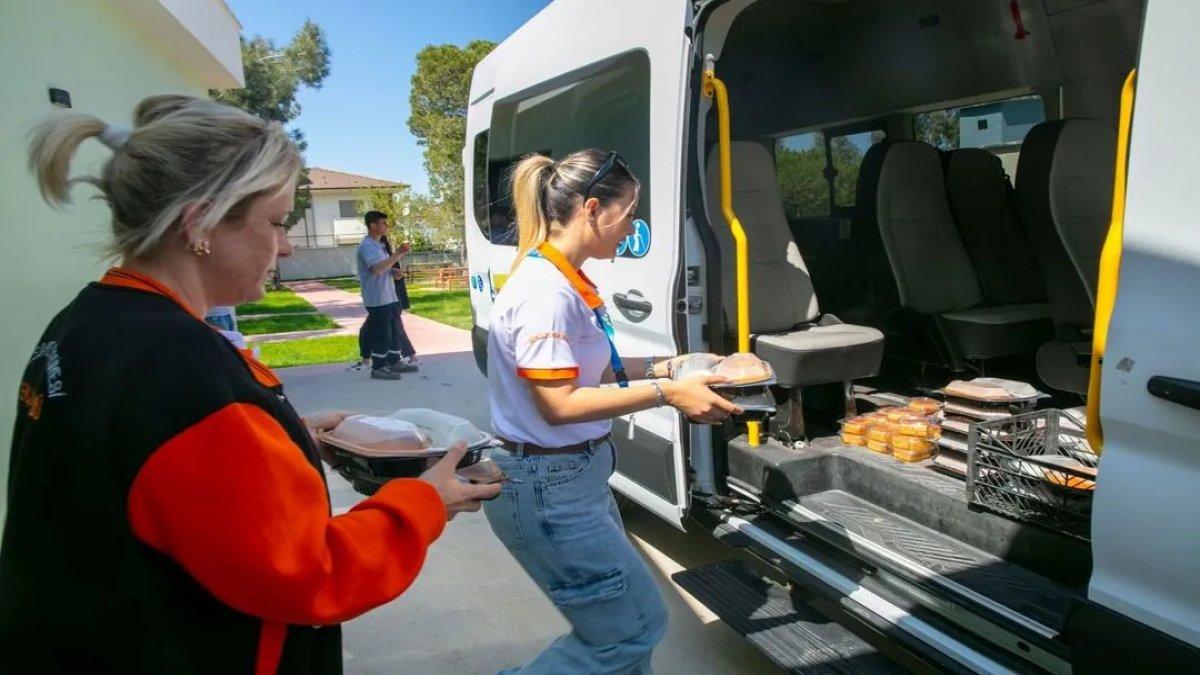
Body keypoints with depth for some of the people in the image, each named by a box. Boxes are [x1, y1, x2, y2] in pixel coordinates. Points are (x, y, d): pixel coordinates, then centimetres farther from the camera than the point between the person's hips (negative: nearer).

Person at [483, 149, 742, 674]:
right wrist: (665, 394, -23)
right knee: (635, 627, 5)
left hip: (575, 477, 10)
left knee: (621, 626, 21)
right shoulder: (545, 290, -22)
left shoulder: (567, 283, 7)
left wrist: (659, 369, 6)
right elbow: (559, 404, -25)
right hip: (547, 487, -10)